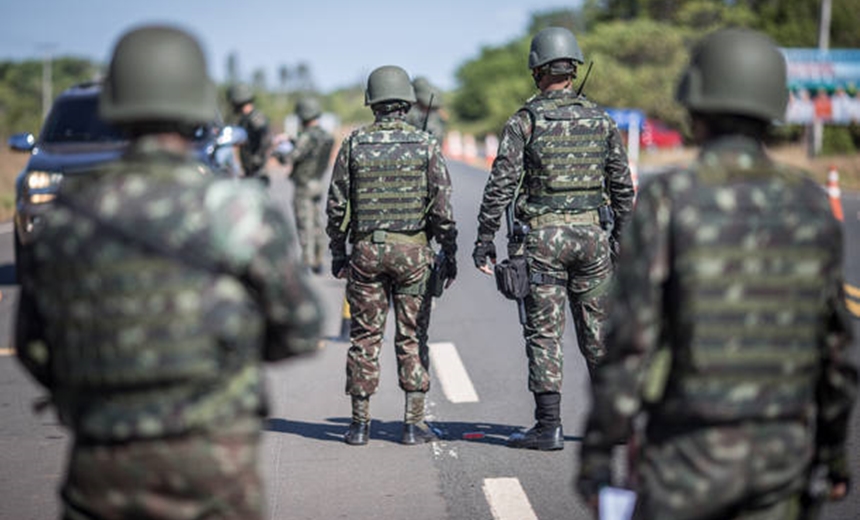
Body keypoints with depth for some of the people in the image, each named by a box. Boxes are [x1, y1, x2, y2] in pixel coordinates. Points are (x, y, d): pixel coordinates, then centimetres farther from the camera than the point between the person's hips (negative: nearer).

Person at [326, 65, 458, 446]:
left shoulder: (354, 144, 0)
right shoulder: (426, 144, -2)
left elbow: (336, 205, 3)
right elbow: (442, 207, -4)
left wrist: (337, 253, 12)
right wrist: (449, 254, 4)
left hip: (366, 251, 1)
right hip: (413, 251, -1)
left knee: (364, 337, 7)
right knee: (412, 337, 5)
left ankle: (360, 423, 9)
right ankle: (414, 424, 4)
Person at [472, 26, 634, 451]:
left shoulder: (525, 121, -5)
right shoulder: (600, 120, 7)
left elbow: (501, 185, -9)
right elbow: (623, 185, 9)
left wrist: (484, 239, -4)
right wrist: (621, 238, 17)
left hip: (543, 237, -4)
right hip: (591, 233, 4)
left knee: (544, 333, 0)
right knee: (597, 331, 12)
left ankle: (549, 427, -2)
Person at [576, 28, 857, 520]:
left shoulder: (666, 201, -13)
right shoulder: (812, 205, 1)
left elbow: (631, 337, -15)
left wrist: (597, 450, -7)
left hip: (690, 451, -4)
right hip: (782, 451, 4)